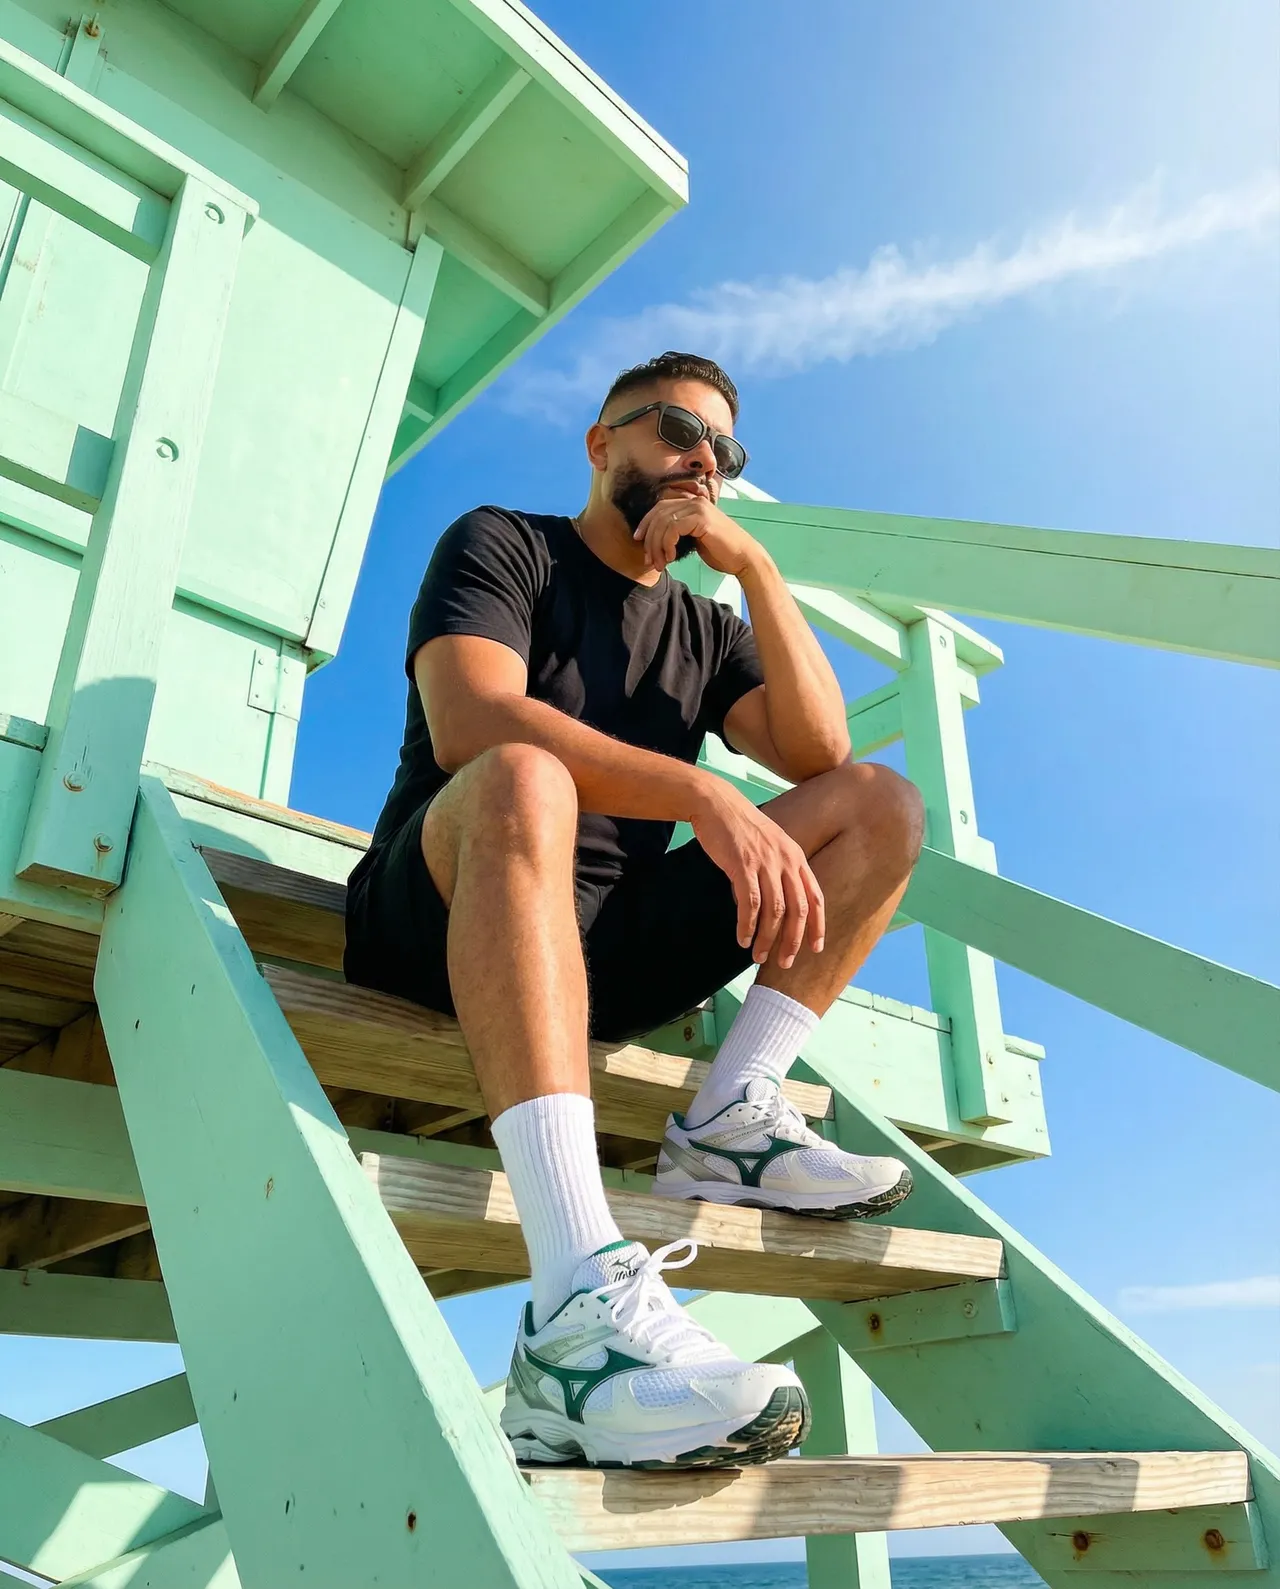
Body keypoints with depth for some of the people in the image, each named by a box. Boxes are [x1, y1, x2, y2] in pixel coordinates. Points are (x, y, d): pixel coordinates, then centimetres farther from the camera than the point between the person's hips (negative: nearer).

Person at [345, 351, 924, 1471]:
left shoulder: (708, 629, 21)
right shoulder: (503, 545, 5)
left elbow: (818, 751, 4)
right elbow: (469, 723, -17)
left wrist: (756, 565, -1)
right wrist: (707, 798, -26)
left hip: (609, 949, 6)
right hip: (448, 911, -5)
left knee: (882, 799, -2)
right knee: (522, 778, -39)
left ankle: (728, 1124, -19)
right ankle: (579, 1315, -50)